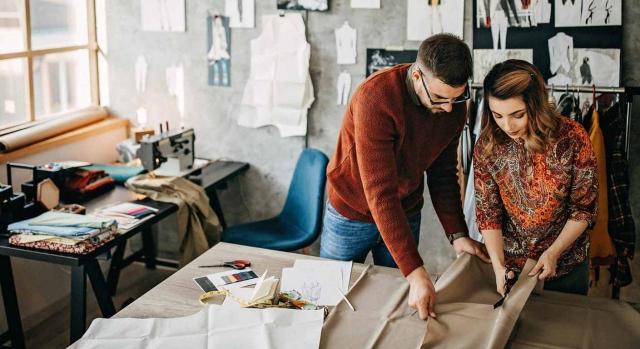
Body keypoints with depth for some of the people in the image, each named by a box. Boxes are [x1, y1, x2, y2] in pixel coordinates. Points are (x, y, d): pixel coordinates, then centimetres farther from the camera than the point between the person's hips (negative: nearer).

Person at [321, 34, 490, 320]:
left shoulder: (453, 105, -14)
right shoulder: (375, 98, -33)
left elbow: (443, 174, 0)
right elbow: (380, 192, -36)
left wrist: (457, 234, -13)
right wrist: (416, 273, -40)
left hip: (406, 215, 4)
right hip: (352, 213, -4)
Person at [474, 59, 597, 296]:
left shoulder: (572, 137, -19)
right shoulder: (487, 146, -14)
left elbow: (584, 208, -11)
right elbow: (487, 212, -8)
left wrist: (553, 252, -17)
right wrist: (498, 266, -17)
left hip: (566, 263, -1)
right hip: (510, 262, 1)